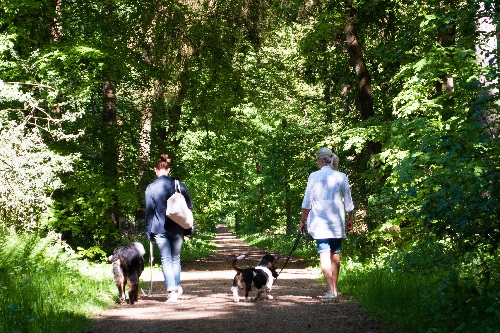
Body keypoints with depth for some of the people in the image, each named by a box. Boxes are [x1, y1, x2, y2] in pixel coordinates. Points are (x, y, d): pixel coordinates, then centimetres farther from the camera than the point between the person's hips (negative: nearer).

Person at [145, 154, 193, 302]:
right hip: (177, 229, 2)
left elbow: (149, 212, -1)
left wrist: (149, 232, 6)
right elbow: (189, 206, 4)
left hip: (160, 229, -2)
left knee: (166, 260, 2)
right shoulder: (179, 184, 1)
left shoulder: (151, 188, -3)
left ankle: (171, 290, -8)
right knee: (176, 258, 15)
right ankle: (177, 287, 18)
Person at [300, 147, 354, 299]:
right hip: (337, 221, 3)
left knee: (324, 254, -5)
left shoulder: (314, 176, -4)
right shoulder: (341, 177, 2)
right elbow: (348, 203, 8)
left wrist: (303, 221, 9)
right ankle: (334, 288, 21)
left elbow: (307, 202, -2)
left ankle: (331, 290, -15)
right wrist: (350, 220, 22)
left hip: (319, 221, -3)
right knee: (335, 253, 13)